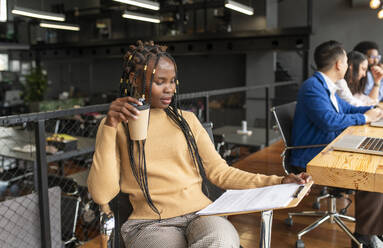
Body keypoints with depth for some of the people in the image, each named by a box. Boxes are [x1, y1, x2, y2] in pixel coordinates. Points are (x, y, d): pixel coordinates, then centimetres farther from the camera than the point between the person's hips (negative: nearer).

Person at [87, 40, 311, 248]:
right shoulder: (116, 127, 7)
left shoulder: (186, 120, 16)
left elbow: (219, 172, 11)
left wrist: (278, 183, 1)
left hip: (201, 212, 2)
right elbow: (102, 195, -4)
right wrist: (110, 127, -12)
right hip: (151, 222, -2)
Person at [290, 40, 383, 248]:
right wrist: (364, 118, -15)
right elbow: (329, 121, -29)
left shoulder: (326, 86, 16)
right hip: (311, 159, -11)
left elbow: (347, 108, 29)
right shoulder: (313, 87, -17)